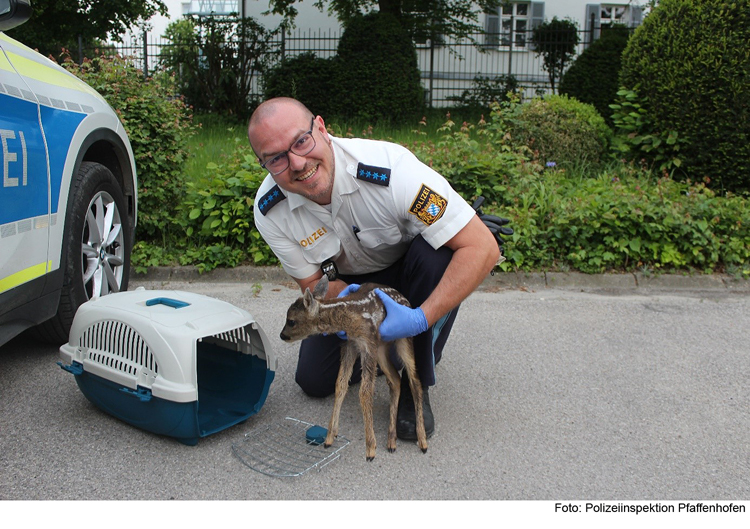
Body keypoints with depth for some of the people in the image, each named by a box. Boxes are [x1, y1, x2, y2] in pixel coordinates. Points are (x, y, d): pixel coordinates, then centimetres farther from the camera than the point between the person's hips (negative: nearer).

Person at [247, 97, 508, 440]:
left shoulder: (389, 167, -38)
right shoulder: (269, 212, -22)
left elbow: (483, 248, -38)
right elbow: (313, 282, -10)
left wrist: (420, 319, -44)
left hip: (409, 270, -3)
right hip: (347, 284, 3)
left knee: (436, 256, -37)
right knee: (315, 381, -6)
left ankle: (416, 385, -14)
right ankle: (381, 346, 25)